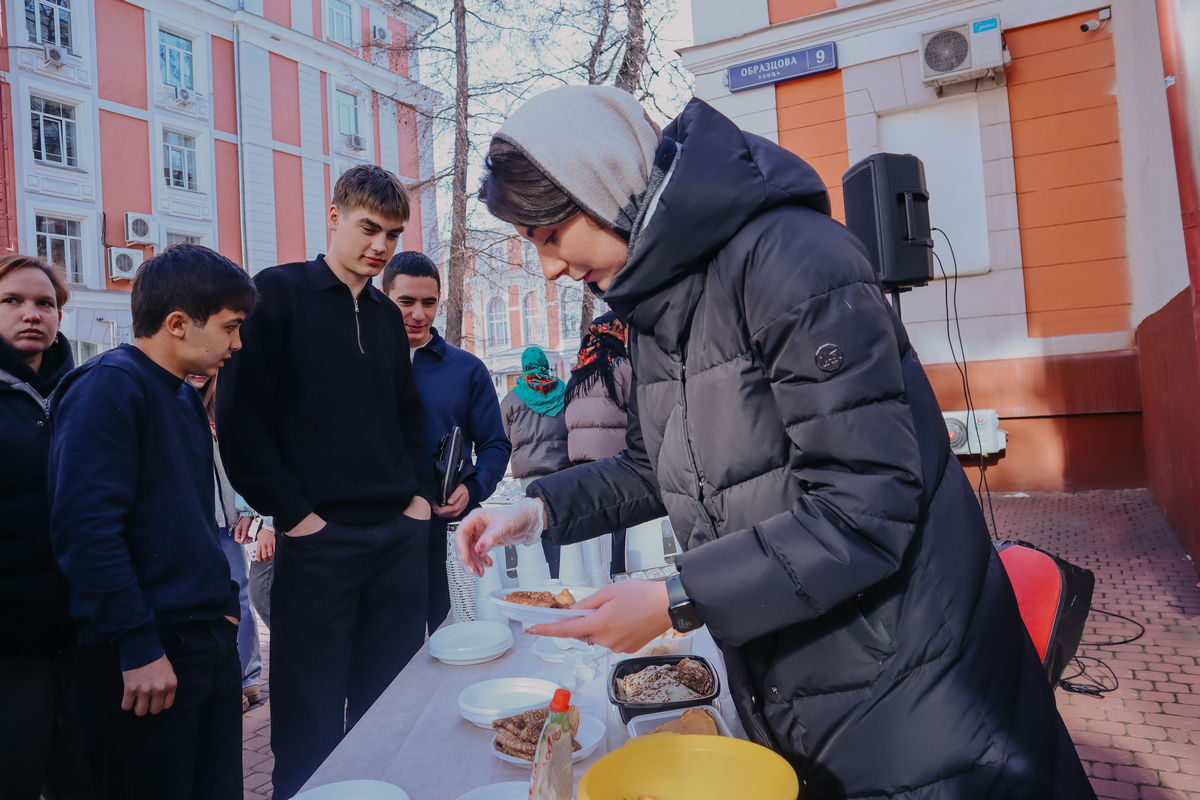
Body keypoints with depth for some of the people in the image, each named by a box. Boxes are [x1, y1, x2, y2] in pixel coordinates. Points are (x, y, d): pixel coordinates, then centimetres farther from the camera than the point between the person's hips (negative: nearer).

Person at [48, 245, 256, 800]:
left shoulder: (184, 397, 13)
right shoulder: (108, 387, -14)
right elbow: (86, 525, -22)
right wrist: (139, 648, -21)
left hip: (208, 643, 8)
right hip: (145, 661, -8)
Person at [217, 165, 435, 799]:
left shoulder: (387, 314, 14)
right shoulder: (278, 292, -3)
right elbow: (240, 417, -8)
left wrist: (421, 494, 7)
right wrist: (294, 513, -11)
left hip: (400, 534, 5)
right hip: (318, 538, -5)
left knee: (390, 699, 14)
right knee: (311, 711, 7)